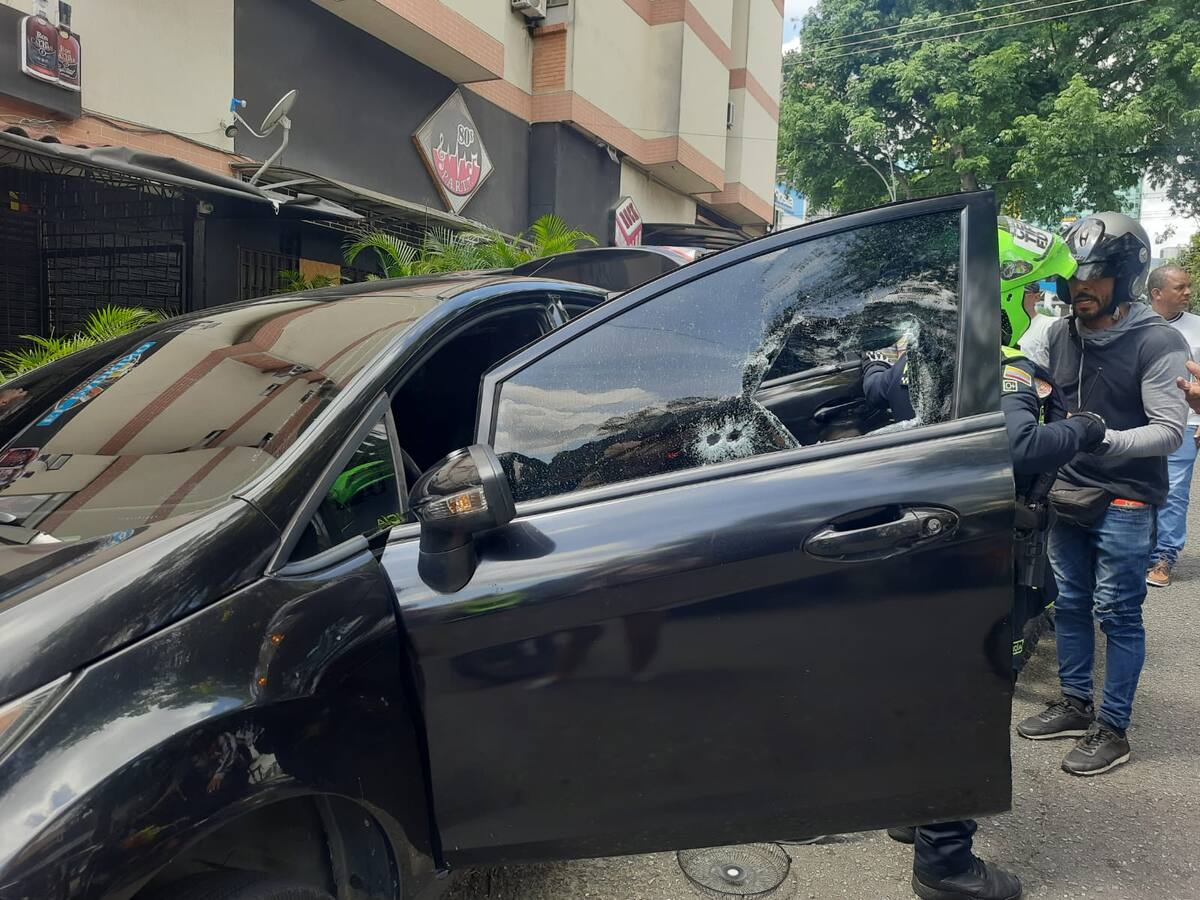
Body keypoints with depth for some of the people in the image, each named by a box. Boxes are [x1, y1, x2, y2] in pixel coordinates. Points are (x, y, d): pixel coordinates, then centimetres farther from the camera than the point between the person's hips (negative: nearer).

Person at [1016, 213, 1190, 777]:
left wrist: (1106, 439, -32)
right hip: (1069, 492, 6)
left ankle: (1112, 730, 13)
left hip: (1125, 500, -6)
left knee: (1117, 614, 1)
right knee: (1070, 605, 14)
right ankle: (1075, 705, 30)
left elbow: (1171, 429, -18)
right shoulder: (1061, 333, 5)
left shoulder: (1157, 343, -13)